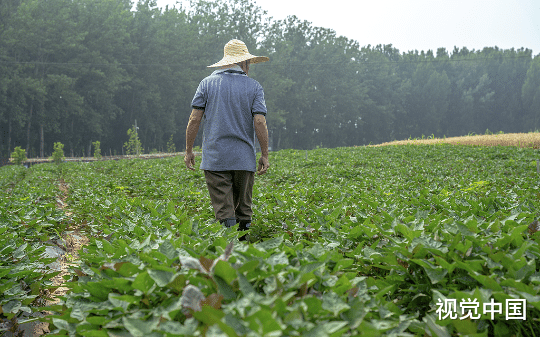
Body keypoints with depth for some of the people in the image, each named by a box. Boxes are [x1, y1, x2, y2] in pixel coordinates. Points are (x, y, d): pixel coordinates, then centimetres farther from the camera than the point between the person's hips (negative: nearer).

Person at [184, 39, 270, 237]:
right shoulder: (253, 87, 3)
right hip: (244, 159, 1)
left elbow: (194, 119, -1)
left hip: (215, 159, -1)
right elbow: (260, 122, -5)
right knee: (243, 209, 14)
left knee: (224, 211, -4)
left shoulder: (207, 84, 4)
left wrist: (188, 150, 8)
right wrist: (265, 155, 1)